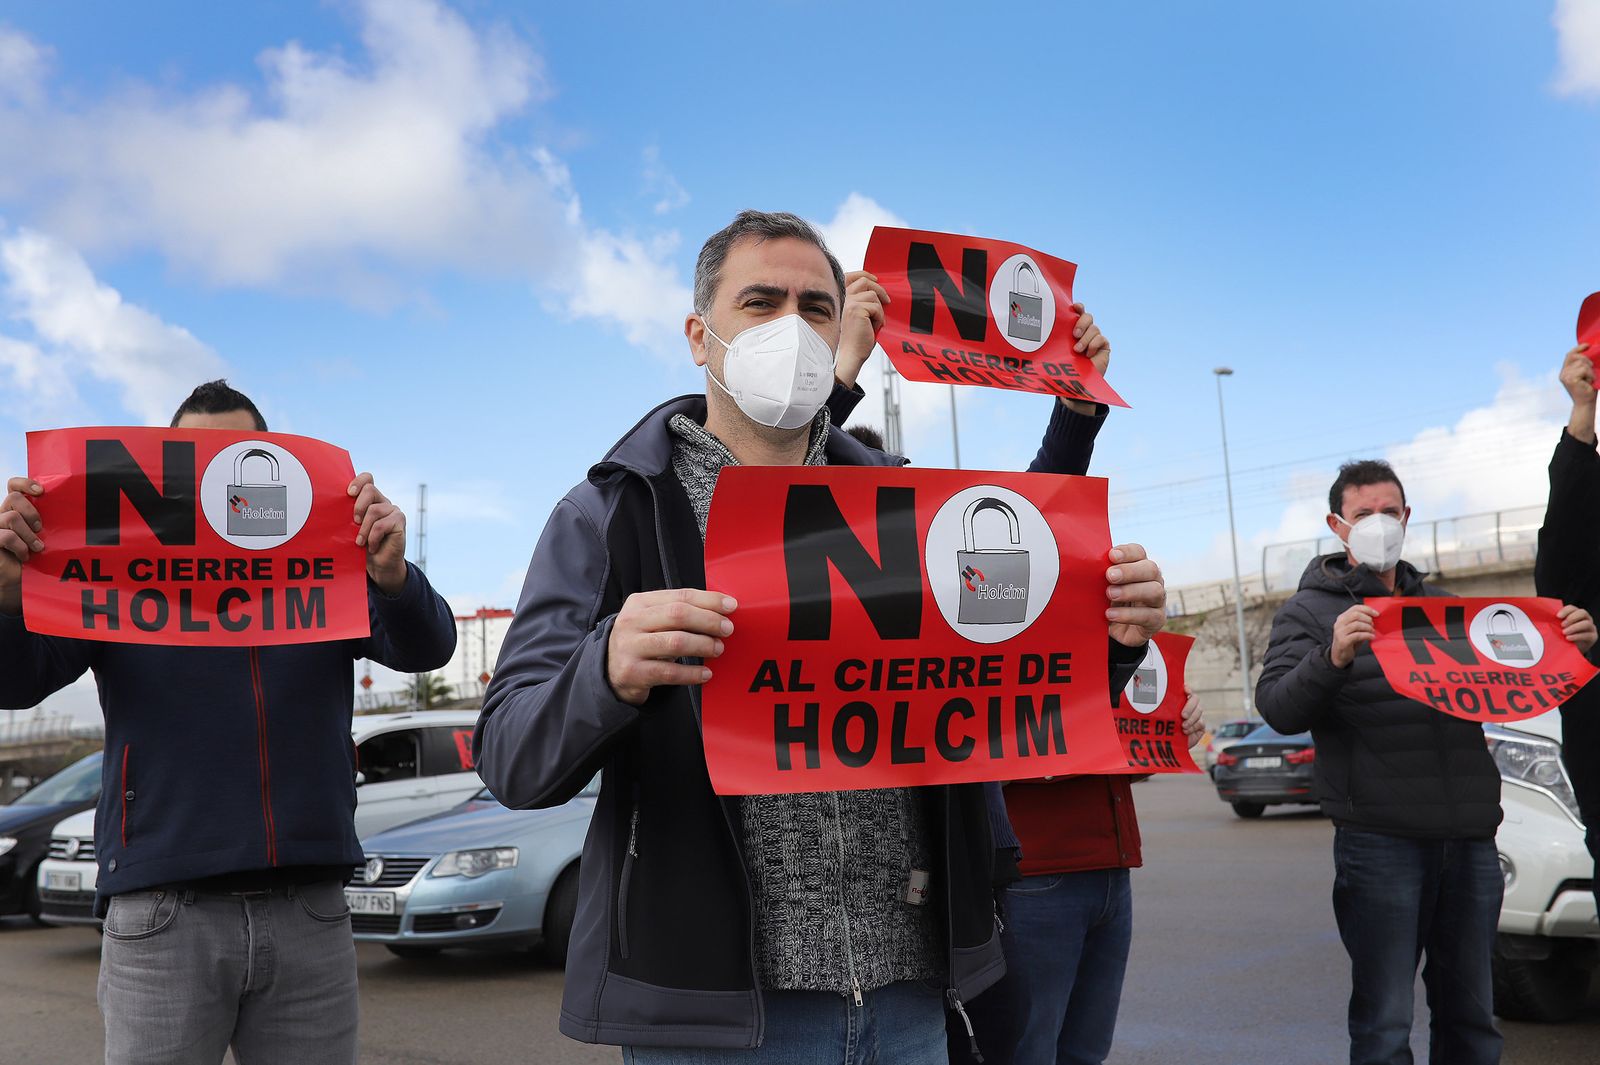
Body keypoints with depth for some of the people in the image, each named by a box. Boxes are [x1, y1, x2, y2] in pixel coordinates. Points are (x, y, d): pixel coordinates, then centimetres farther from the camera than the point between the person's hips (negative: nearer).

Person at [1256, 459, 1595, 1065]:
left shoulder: (1442, 605, 19)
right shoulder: (1310, 611, 3)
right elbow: (1278, 711, -10)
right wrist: (1333, 658, -28)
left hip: (1471, 839, 5)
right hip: (1379, 839, -5)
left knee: (1470, 1015, 13)